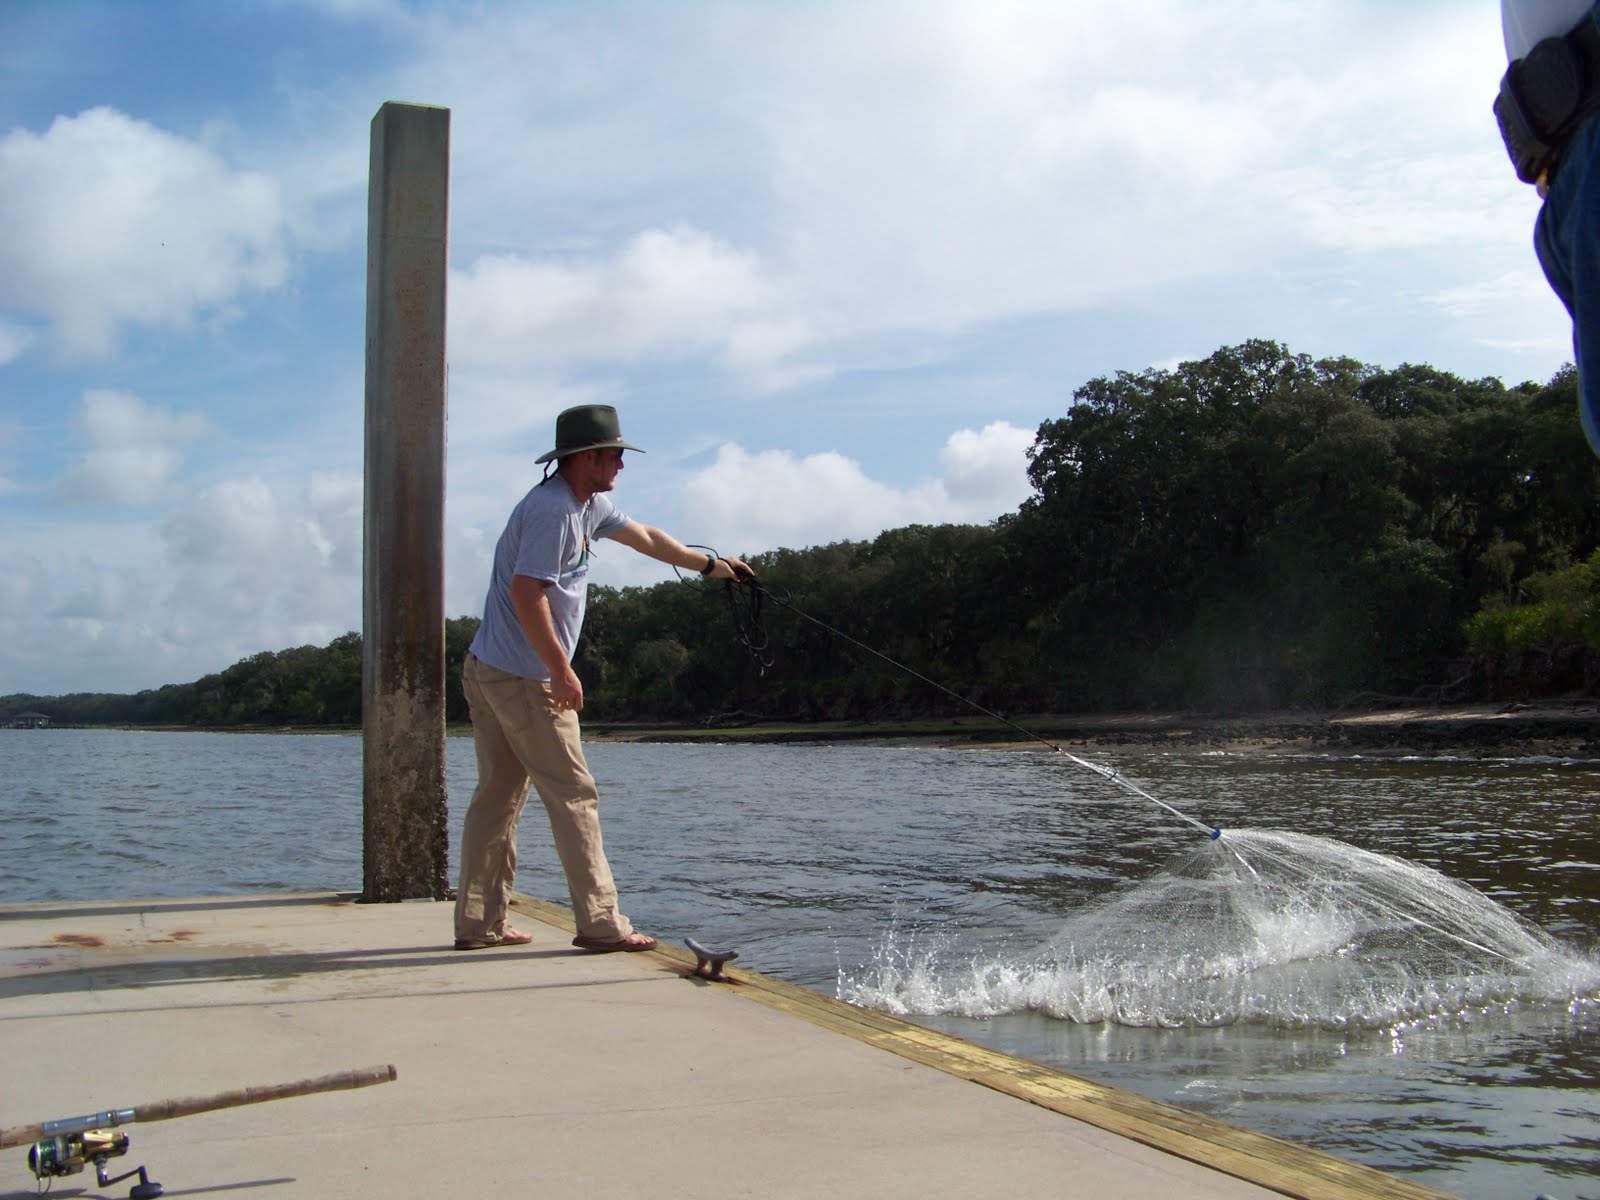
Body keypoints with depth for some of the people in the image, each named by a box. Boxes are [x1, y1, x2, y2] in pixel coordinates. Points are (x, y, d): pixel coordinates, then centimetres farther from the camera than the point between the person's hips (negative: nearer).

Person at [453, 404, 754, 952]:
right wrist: (561, 670, -21)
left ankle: (478, 924, 16)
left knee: (498, 795, 11)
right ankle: (600, 922, -1)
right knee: (573, 795, -5)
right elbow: (526, 592, -23)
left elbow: (645, 538, 30)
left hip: (488, 671, 10)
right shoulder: (552, 510, -16)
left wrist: (710, 565, 37)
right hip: (525, 678, -10)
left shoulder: (590, 505, 16)